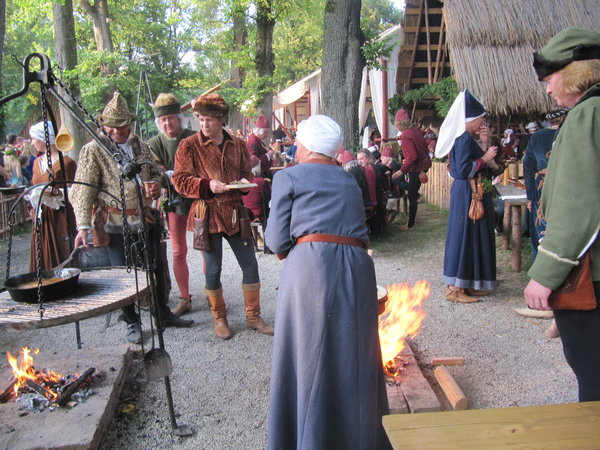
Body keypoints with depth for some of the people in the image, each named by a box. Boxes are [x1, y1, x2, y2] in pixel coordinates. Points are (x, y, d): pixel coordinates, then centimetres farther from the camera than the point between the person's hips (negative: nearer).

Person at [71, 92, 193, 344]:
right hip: (115, 225, -5)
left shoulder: (141, 146, 7)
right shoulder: (93, 150, -8)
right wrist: (83, 226, -24)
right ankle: (132, 323, 24)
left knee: (159, 269, 13)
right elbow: (83, 191, -13)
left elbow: (155, 172, 21)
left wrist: (156, 185, -4)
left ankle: (163, 314, 32)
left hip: (145, 220, 5)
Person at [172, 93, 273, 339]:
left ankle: (253, 316, 23)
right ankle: (219, 318, 26)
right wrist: (208, 185, -22)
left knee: (250, 265, 6)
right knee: (213, 270, 6)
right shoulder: (189, 146, -3)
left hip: (235, 214, 3)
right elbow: (180, 180, -6)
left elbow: (247, 172, 18)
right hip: (207, 214, -3)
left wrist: (245, 181, -7)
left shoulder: (237, 145, 7)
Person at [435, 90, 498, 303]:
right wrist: (485, 158, -15)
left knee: (474, 236, 14)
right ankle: (454, 288, -1)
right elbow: (464, 170, -23)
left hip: (473, 193, 11)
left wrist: (485, 143, 11)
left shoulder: (467, 137, 14)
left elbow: (476, 163, 18)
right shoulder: (464, 139, -17)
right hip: (467, 193, -11)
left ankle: (468, 284, 22)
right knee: (463, 234, -7)